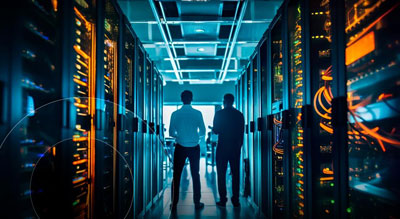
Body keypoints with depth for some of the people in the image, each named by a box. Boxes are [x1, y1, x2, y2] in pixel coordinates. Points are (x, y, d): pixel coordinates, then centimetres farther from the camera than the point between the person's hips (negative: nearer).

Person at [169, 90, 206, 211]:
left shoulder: (175, 114, -5)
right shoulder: (197, 113, -5)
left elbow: (171, 132, -1)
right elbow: (203, 132, 0)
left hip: (180, 148, 0)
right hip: (194, 147, 1)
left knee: (177, 175, 8)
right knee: (195, 175, 12)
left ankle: (174, 204, 11)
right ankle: (197, 203, 17)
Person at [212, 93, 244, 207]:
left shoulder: (219, 113, -7)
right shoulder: (239, 114, 4)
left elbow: (216, 130, -7)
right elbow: (242, 132, 7)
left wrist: (212, 128, 16)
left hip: (222, 147, -3)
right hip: (235, 147, 3)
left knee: (221, 174, 4)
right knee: (235, 173, 8)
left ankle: (223, 199, 4)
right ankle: (235, 200, 10)